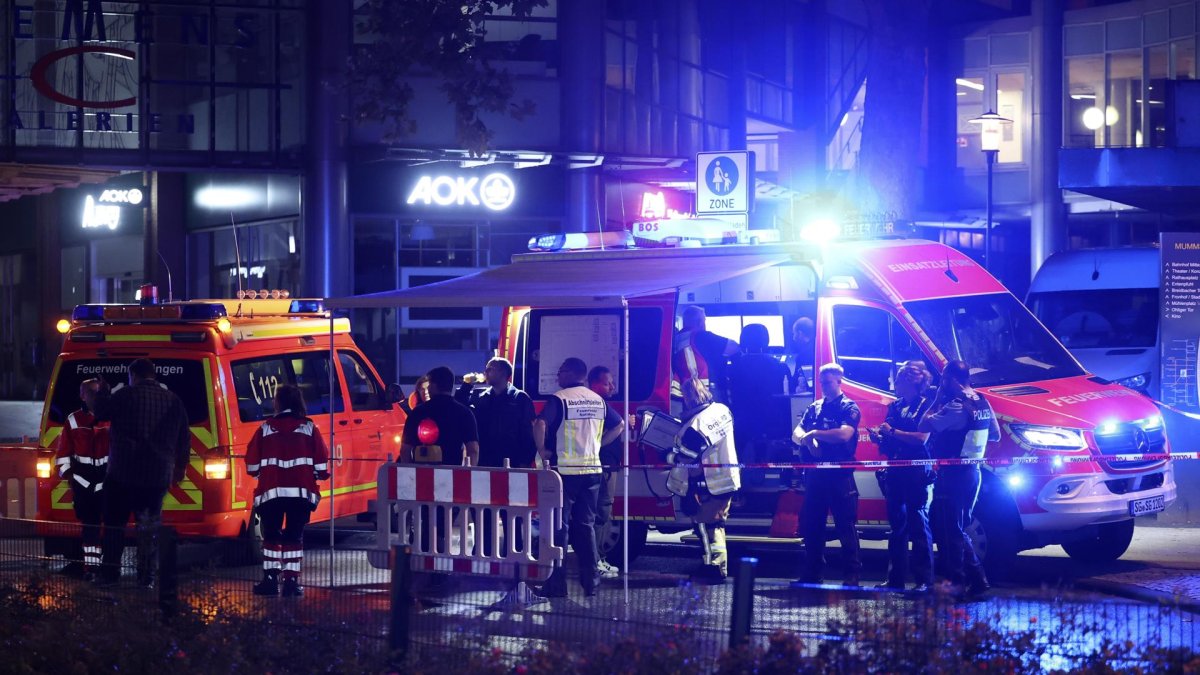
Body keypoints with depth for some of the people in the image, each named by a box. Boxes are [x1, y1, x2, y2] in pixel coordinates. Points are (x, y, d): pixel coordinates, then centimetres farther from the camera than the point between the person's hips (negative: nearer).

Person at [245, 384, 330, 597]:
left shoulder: (265, 429, 3)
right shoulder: (309, 428, 2)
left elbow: (252, 465, 5)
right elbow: (321, 463, 0)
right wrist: (317, 475, 21)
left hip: (271, 491, 0)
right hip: (301, 491, 0)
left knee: (271, 535, 8)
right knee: (294, 537, 4)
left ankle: (270, 579, 3)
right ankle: (291, 581, -2)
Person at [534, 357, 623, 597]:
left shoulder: (559, 399, -8)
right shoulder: (598, 400, 10)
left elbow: (540, 424, -23)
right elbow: (619, 425, 18)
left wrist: (542, 449, -9)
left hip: (564, 470, -5)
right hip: (592, 470, 5)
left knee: (559, 526, -1)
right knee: (586, 525, 11)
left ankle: (557, 584, -3)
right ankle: (590, 582, 9)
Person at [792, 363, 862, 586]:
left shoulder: (849, 408, -2)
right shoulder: (814, 408, 17)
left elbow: (844, 434, -18)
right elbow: (796, 434, 9)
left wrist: (814, 434, -10)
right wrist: (808, 441, -14)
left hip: (839, 474, -6)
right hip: (814, 473, 6)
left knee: (845, 525, -5)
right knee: (810, 524, 8)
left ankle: (852, 574, -3)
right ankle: (811, 573, 16)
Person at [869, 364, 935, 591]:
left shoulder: (926, 405, -4)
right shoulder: (895, 406, 17)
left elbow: (922, 438, -16)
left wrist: (892, 432, -13)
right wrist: (879, 437, -1)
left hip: (916, 472, -7)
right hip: (895, 472, 7)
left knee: (918, 525, -7)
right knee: (896, 525, 8)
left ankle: (925, 579, -7)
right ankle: (895, 578, 12)